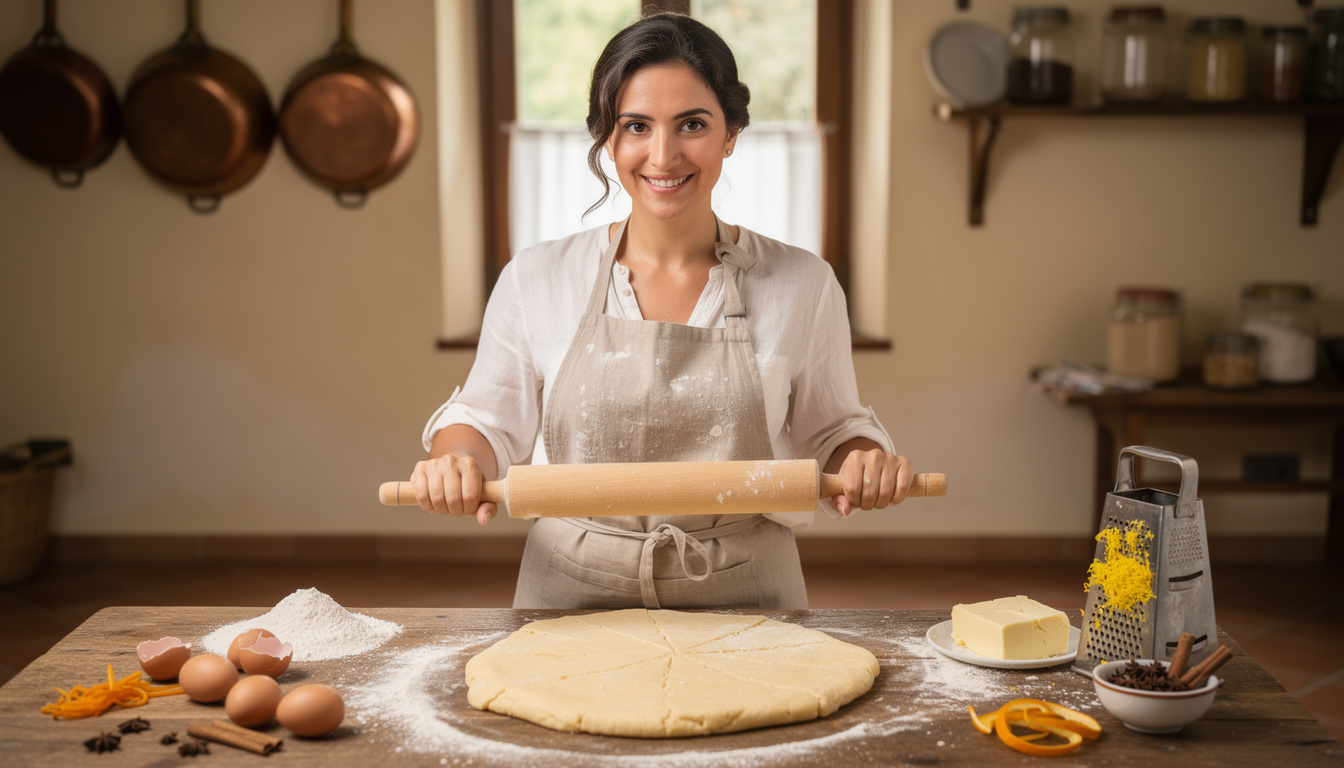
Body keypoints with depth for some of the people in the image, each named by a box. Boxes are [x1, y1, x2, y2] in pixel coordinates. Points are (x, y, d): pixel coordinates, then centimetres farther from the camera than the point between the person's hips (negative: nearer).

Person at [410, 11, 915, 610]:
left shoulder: (802, 284, 1)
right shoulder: (535, 279, 1)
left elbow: (830, 429, 12)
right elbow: (488, 420, 11)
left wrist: (865, 462, -9)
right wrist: (454, 460, -9)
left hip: (744, 604, 0)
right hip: (572, 599, 1)